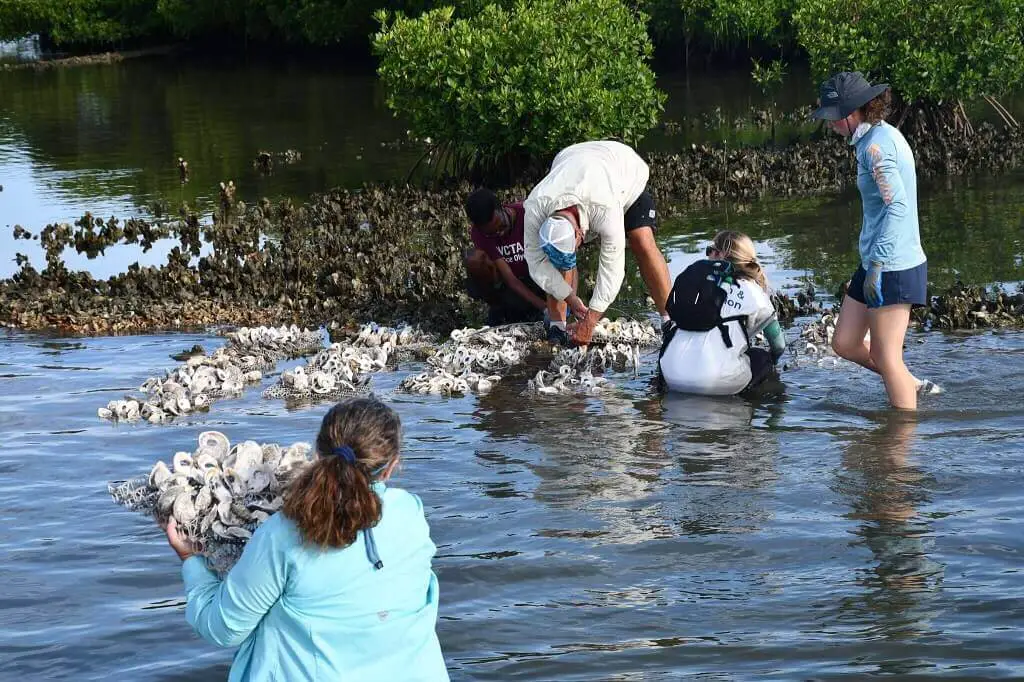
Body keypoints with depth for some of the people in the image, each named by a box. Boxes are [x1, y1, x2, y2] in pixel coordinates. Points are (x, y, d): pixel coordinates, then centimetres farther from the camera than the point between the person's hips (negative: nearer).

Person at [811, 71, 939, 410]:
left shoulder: (877, 144, -17)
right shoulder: (883, 136, 13)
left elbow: (897, 205, -26)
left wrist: (876, 265, -27)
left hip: (892, 267, -10)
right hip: (880, 262, 10)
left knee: (886, 357, -2)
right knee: (844, 343, 14)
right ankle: (914, 386, 26)